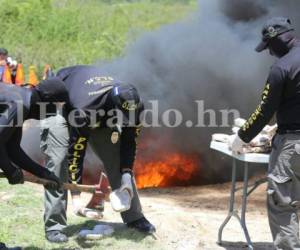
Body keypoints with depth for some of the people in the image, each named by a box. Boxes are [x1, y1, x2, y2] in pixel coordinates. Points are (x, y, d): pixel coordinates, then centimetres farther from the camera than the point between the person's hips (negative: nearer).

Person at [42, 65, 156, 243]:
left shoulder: (131, 105, -29)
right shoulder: (84, 110, -45)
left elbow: (129, 142, -14)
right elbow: (76, 155, -39)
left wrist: (127, 174, -23)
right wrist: (77, 194, -39)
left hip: (100, 117, 5)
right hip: (63, 111, -5)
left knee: (118, 159, -1)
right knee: (58, 163, -20)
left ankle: (134, 217, 11)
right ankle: (54, 226, -16)